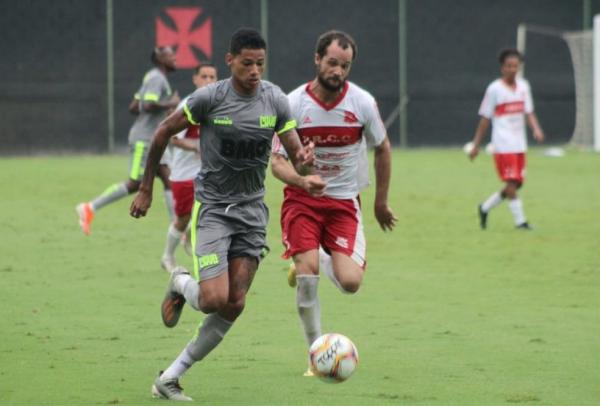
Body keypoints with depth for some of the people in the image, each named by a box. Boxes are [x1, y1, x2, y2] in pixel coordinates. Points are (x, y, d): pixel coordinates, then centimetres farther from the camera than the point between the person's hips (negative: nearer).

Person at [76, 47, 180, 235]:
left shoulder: (153, 78, 17)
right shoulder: (156, 78, -13)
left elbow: (133, 108, 19)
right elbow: (148, 106, -27)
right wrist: (170, 104, -14)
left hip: (152, 141, 10)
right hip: (143, 140, -10)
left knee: (168, 180, 3)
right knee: (135, 184, -7)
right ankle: (90, 208, 0)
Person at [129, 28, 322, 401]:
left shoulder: (276, 101, -4)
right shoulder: (209, 98, -13)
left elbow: (296, 156, -1)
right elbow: (164, 133, -1)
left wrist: (304, 165, -26)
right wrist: (146, 189, 2)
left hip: (252, 209, 4)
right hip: (212, 206, -4)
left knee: (235, 305, -3)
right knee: (214, 299, -18)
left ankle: (171, 377, 8)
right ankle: (181, 284, 20)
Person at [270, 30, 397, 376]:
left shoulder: (363, 102, -8)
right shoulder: (294, 104, -12)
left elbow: (383, 149, 9)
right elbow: (277, 162, -11)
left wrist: (381, 202, 13)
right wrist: (303, 179, -33)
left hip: (344, 202, 1)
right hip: (302, 200, -1)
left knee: (350, 282, -15)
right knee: (307, 273, -21)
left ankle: (319, 261, 23)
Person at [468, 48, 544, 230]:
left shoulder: (523, 86, 10)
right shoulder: (494, 89, -5)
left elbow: (528, 112, 11)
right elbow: (485, 118, -1)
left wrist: (536, 128, -10)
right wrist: (476, 145, 0)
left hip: (520, 145, 6)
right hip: (503, 145, -6)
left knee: (517, 183, 7)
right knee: (511, 183, -12)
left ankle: (485, 208, 24)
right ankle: (520, 220, -5)